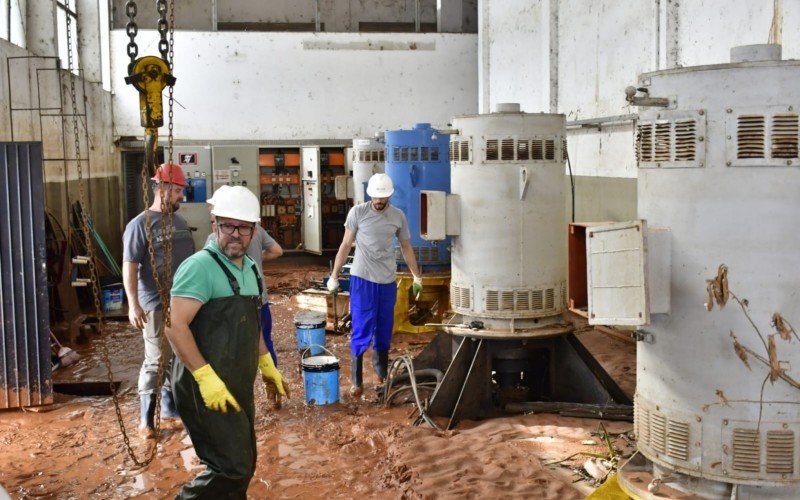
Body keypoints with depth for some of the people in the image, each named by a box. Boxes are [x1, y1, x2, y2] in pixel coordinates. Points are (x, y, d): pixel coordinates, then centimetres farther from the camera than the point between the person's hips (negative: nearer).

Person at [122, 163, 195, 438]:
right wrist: (133, 304, -22)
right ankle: (146, 419, 9)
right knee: (156, 362, -3)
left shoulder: (180, 222, 12)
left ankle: (170, 411, 26)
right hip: (157, 305, -7)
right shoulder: (140, 224, -10)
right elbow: (129, 266, -15)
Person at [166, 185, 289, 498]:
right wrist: (206, 376, -26)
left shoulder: (249, 268, 12)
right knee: (233, 468, -8)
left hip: (238, 386, 9)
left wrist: (266, 364, 22)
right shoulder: (200, 266, -16)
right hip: (206, 389, -9)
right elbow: (175, 325, -23)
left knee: (242, 466, 16)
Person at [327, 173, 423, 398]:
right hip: (362, 279, -3)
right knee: (361, 331, -4)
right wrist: (334, 276, -2)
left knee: (384, 331, 12)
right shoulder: (358, 212, -4)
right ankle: (356, 381, 2)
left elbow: (406, 247, 14)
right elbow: (346, 245, 0)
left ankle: (382, 374, 28)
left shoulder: (398, 216, 4)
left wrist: (417, 277, 15)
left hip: (387, 281, 3)